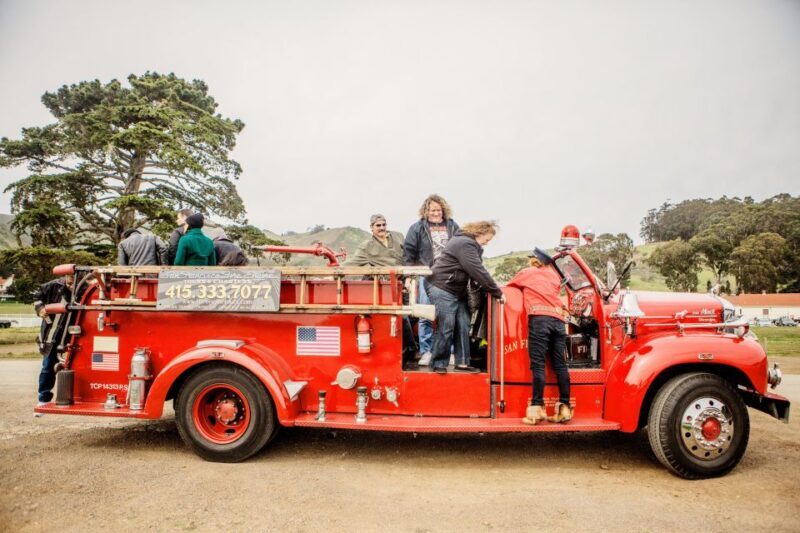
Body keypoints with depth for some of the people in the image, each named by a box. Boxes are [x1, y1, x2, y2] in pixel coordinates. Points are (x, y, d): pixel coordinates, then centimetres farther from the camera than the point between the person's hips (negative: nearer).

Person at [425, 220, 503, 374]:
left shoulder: (469, 244, 14)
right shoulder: (465, 244, -19)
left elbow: (475, 271, 14)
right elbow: (478, 272, -23)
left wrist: (494, 290, 4)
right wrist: (497, 292, -16)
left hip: (457, 290, 10)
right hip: (441, 288, -10)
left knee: (463, 326, 5)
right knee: (446, 327, -8)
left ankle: (462, 363, 9)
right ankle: (439, 364, 2)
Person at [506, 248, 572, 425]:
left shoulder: (526, 272, 16)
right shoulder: (554, 275, 25)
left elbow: (509, 286, 29)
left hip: (539, 318, -4)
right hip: (558, 319, 4)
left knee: (538, 364, -9)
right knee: (560, 365, 3)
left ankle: (537, 408, -15)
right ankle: (564, 407, 1)